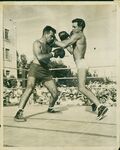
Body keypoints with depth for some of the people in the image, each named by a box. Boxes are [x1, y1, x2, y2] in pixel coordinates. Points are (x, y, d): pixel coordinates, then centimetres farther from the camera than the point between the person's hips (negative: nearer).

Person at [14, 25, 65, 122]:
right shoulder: (37, 43, -8)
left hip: (46, 71, 6)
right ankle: (19, 113, -27)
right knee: (30, 88, -28)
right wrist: (52, 54, -18)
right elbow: (39, 57, -25)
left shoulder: (50, 44, 11)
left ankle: (50, 108, 31)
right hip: (35, 68, -6)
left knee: (56, 93, 3)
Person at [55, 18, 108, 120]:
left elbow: (63, 45, -18)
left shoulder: (77, 35, -10)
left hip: (81, 64, -11)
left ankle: (100, 106, -22)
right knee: (81, 86, 25)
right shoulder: (81, 37, 21)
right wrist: (66, 40, 15)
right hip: (81, 64, 11)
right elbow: (73, 52, 22)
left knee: (81, 88, -19)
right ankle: (94, 103, 34)